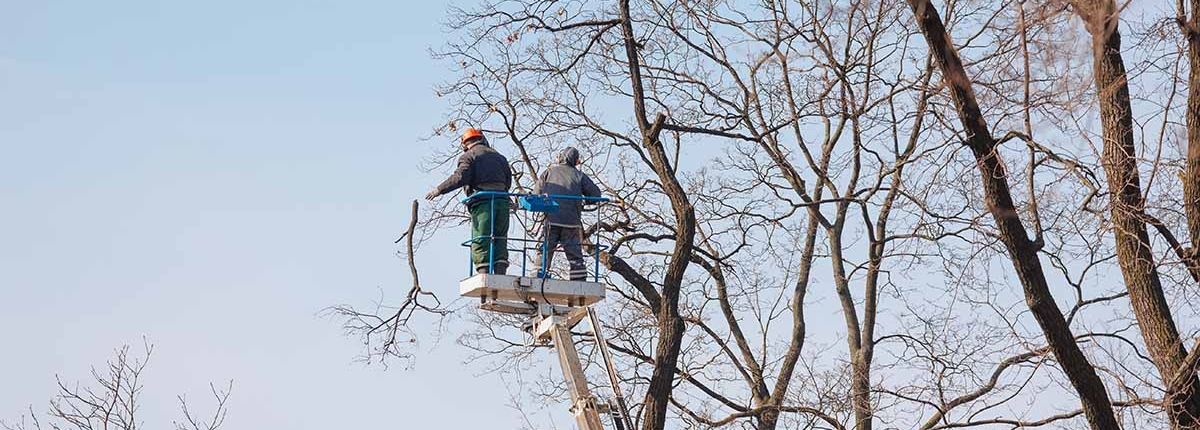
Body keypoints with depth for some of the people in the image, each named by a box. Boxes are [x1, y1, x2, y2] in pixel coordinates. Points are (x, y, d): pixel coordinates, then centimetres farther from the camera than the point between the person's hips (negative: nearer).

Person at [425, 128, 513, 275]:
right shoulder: (499, 156, 22)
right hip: (502, 201, 5)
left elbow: (460, 177, -10)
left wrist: (439, 190, -6)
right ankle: (500, 273, -3)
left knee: (480, 241, -6)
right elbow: (508, 181, 20)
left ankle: (483, 274, -15)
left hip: (482, 202, -5)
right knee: (500, 241, 6)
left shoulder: (468, 156, 4)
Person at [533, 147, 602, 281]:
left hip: (551, 219, 0)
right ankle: (580, 281, 0)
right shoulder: (579, 175, 9)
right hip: (572, 221, 0)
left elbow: (536, 193, 7)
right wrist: (584, 202, 27)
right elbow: (595, 193, 9)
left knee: (544, 252, 2)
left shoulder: (549, 172, 9)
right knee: (575, 255, 4)